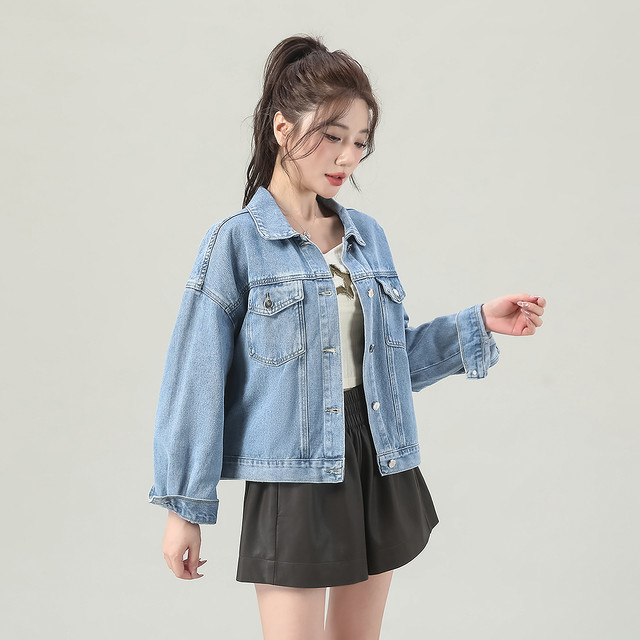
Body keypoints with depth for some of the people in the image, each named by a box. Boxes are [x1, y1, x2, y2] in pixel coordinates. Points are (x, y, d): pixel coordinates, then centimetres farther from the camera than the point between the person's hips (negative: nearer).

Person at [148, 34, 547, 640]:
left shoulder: (368, 236, 8)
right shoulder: (237, 241, -8)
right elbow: (198, 380, -7)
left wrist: (479, 324, 5)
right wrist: (184, 507, -5)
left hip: (380, 467, 6)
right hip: (293, 473, -5)